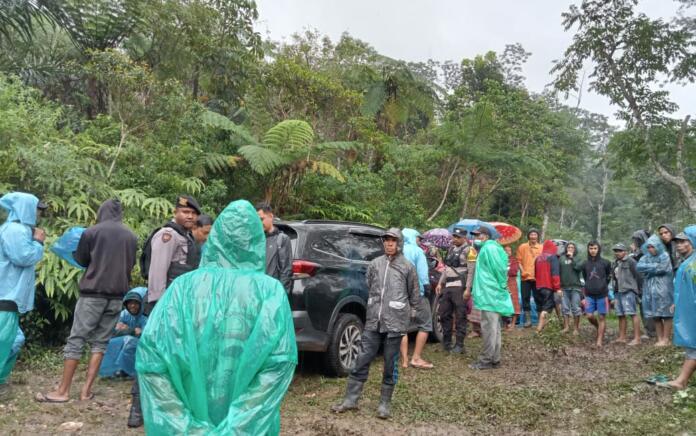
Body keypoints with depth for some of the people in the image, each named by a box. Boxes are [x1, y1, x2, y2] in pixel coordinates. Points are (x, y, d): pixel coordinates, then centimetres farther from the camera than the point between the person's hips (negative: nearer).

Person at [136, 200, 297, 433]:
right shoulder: (271, 292, -11)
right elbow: (280, 364, -19)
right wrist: (237, 427, -17)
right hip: (248, 425, -1)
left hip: (191, 419, 1)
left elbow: (150, 359, -13)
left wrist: (180, 427, -11)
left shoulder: (183, 286, -8)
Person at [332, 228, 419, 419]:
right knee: (362, 360, 5)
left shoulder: (407, 266, 0)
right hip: (373, 321, 3)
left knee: (390, 364, 7)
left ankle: (384, 404, 20)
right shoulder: (375, 264, 8)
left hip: (395, 322, -2)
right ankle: (350, 400, 15)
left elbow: (414, 296, 8)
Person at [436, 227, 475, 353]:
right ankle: (446, 342, 22)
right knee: (444, 314, 10)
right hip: (447, 287, 8)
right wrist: (440, 283, 17)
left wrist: (468, 289, -17)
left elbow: (471, 272, -11)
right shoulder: (451, 249, 18)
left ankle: (459, 345, 7)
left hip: (460, 287, -7)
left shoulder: (468, 250, -5)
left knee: (460, 317, -1)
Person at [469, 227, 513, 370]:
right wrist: (475, 291, 20)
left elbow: (499, 268, -19)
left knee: (488, 329, -6)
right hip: (490, 293, 11)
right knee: (493, 328, 13)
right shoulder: (486, 249, 21)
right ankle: (494, 359, 19)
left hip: (490, 294, -11)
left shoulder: (489, 248, -12)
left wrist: (501, 286, -12)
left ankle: (486, 360, -1)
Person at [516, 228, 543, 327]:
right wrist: (523, 271, -10)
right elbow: (519, 261, 2)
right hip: (526, 277, 0)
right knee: (525, 298, 3)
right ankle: (528, 320, 11)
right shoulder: (522, 247, 2)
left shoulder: (541, 248, 3)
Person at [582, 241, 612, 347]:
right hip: (589, 295, 2)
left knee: (601, 317, 0)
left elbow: (609, 276, 11)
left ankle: (599, 340, 5)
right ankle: (599, 328, 28)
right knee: (589, 316, -3)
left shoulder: (605, 263, -1)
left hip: (602, 294, -2)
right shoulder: (585, 264, 6)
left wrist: (603, 286, 12)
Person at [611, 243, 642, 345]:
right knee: (621, 315, 11)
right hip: (617, 292, 8)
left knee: (633, 314, -9)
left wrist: (637, 290, -11)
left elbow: (637, 275, -10)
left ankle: (637, 338, -8)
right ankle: (622, 337, 16)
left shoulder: (630, 261, -6)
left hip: (628, 291, -8)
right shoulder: (615, 263, 19)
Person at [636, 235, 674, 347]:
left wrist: (648, 268, -3)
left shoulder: (664, 256, -1)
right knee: (655, 315, 7)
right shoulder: (645, 257, 12)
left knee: (666, 314, -3)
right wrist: (654, 266, -8)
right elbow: (638, 267, -4)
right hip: (650, 290, 5)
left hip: (663, 290, -5)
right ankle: (660, 339, 13)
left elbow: (662, 269, -16)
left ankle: (666, 339, 2)